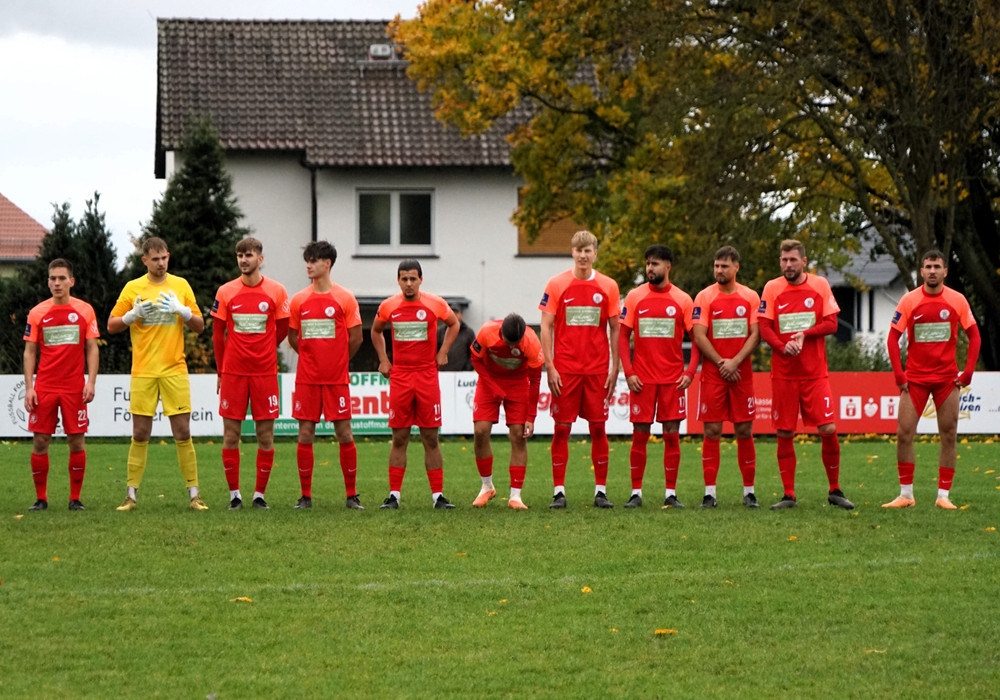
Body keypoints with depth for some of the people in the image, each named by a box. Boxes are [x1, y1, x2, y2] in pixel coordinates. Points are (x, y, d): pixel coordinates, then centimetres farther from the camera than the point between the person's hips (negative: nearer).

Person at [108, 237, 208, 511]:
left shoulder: (180, 285, 6)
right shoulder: (133, 288, 3)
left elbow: (199, 326, 7)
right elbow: (112, 325, 5)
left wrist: (182, 310, -11)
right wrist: (134, 314, -12)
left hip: (174, 370, 0)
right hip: (143, 372, 0)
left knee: (183, 433, -1)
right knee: (140, 434, 2)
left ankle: (194, 493, 4)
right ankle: (132, 494, 9)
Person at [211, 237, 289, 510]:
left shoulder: (276, 292, 0)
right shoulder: (226, 292, 2)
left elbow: (282, 330, 11)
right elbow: (218, 334, 9)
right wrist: (221, 371, 12)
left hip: (265, 372, 0)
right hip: (233, 373, 0)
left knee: (265, 434, 1)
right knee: (230, 434, 0)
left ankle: (260, 494, 10)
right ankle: (234, 494, 9)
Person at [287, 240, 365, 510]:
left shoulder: (345, 299, -1)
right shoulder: (299, 300, 6)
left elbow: (355, 338, 3)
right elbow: (292, 337, 16)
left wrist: (338, 361, 10)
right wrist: (312, 358, 12)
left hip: (337, 379, -2)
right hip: (307, 379, 2)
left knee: (344, 434, -1)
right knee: (305, 435, 1)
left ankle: (352, 495, 7)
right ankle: (305, 496, 7)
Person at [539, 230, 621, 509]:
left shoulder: (608, 287, 5)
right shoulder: (556, 285, 1)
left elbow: (615, 329, 9)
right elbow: (546, 327, 0)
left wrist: (615, 368, 3)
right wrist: (550, 367, -7)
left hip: (598, 369, 1)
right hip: (565, 369, -1)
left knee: (598, 428, 3)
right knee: (561, 428, -1)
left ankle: (601, 491, 8)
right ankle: (558, 491, 3)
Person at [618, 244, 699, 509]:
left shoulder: (682, 300, 2)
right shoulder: (634, 297, 3)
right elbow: (623, 336, 4)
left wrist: (690, 372, -7)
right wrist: (628, 373, -5)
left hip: (673, 379, 0)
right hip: (642, 378, 0)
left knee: (672, 434, 1)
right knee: (640, 434, 0)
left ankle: (670, 494, 7)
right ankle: (636, 493, 6)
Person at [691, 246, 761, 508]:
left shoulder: (750, 297, 5)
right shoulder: (704, 297, 1)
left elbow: (755, 334, 0)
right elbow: (699, 336, -4)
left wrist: (735, 362, -12)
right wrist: (721, 363, -11)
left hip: (742, 374, 1)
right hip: (712, 375, -1)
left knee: (744, 431, 2)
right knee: (712, 431, -3)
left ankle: (749, 491, 9)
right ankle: (710, 491, 0)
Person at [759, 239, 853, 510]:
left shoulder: (820, 285, 3)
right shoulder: (772, 288, 3)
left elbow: (831, 323, -2)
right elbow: (764, 328, -3)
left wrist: (804, 334, -16)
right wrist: (783, 347, -20)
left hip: (815, 373, -1)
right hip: (783, 373, 1)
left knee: (828, 429, -7)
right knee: (784, 434, 1)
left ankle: (835, 491, 9)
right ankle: (789, 495, 10)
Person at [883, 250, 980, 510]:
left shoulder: (957, 300, -1)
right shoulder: (909, 300, -3)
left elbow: (974, 335, 4)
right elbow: (893, 337, 1)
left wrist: (967, 372, -5)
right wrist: (898, 374, -7)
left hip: (947, 378, 1)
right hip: (915, 378, -1)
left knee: (948, 434, 1)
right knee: (904, 433, -6)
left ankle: (944, 495, 8)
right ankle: (906, 495, 3)